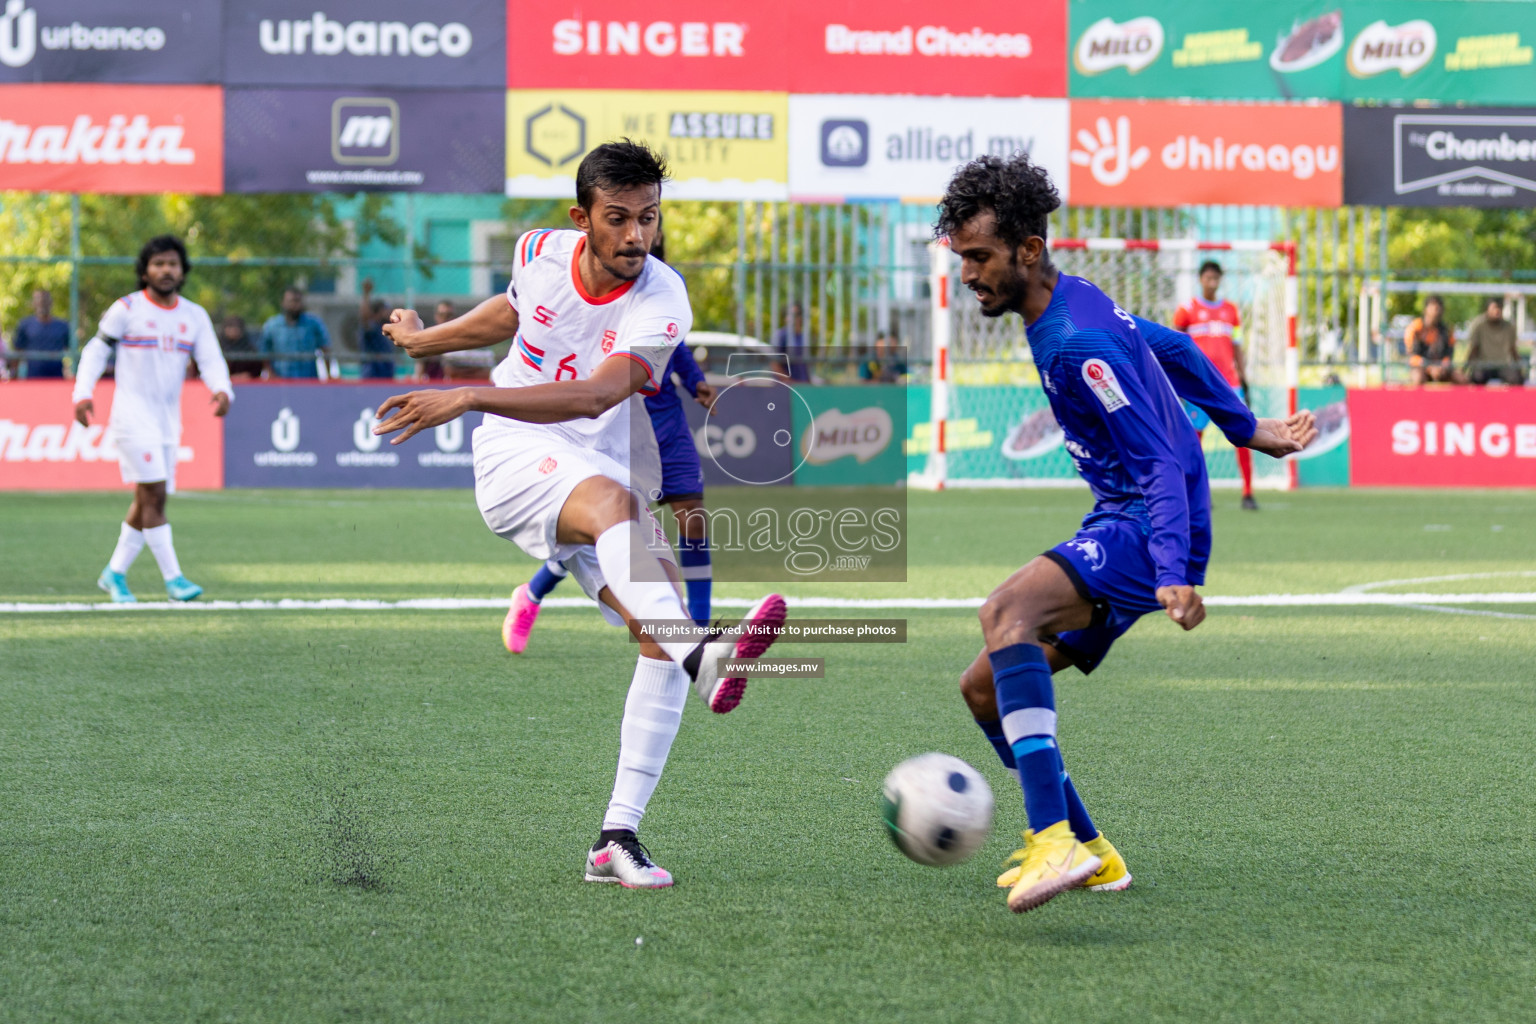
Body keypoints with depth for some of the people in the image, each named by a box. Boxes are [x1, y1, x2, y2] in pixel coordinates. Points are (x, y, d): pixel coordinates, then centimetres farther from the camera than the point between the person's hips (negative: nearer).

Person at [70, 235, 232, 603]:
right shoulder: (126, 309, -4)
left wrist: (222, 390, -21)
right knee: (154, 494, -15)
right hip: (132, 416, -5)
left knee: (146, 503, 9)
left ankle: (115, 574, 23)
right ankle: (173, 577, -15)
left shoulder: (195, 316, 7)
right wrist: (82, 394, -9)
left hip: (168, 420, 5)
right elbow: (95, 351, 3)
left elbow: (211, 360, 0)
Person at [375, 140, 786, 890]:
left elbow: (595, 397, -30)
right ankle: (700, 657, -64)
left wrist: (468, 397, -39)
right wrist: (424, 340, 41)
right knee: (613, 499, -36)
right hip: (514, 461, -1)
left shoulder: (661, 302, -14)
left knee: (660, 630, -18)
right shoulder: (542, 253, -2)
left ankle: (617, 837, -11)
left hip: (597, 476, 1)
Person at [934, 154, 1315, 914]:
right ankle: (1088, 854, 19)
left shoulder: (1074, 344, -20)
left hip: (1145, 534, -11)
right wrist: (1247, 429, 35)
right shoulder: (1073, 298, 11)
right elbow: (1172, 347, 26)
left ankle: (1057, 839, -47)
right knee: (984, 689, 10)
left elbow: (1163, 465, -23)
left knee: (1007, 613, -35)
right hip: (1116, 530, 11)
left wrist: (1173, 575, -35)